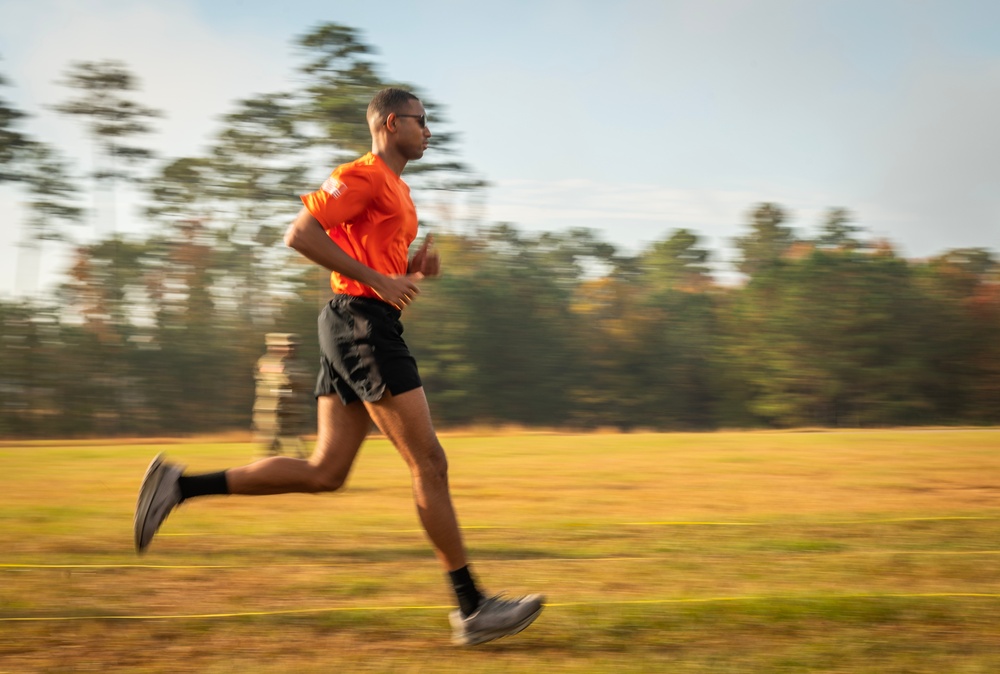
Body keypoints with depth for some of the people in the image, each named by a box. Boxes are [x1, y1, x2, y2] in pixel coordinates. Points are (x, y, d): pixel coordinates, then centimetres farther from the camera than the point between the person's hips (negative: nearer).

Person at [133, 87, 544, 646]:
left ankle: (181, 486, 7)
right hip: (363, 322, -10)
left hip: (356, 330, 10)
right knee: (430, 463, -8)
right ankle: (472, 609, -3)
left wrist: (418, 266, 10)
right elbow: (300, 234, -17)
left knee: (324, 472, 6)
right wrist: (377, 280, -18)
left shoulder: (396, 189, 23)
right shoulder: (362, 176, -7)